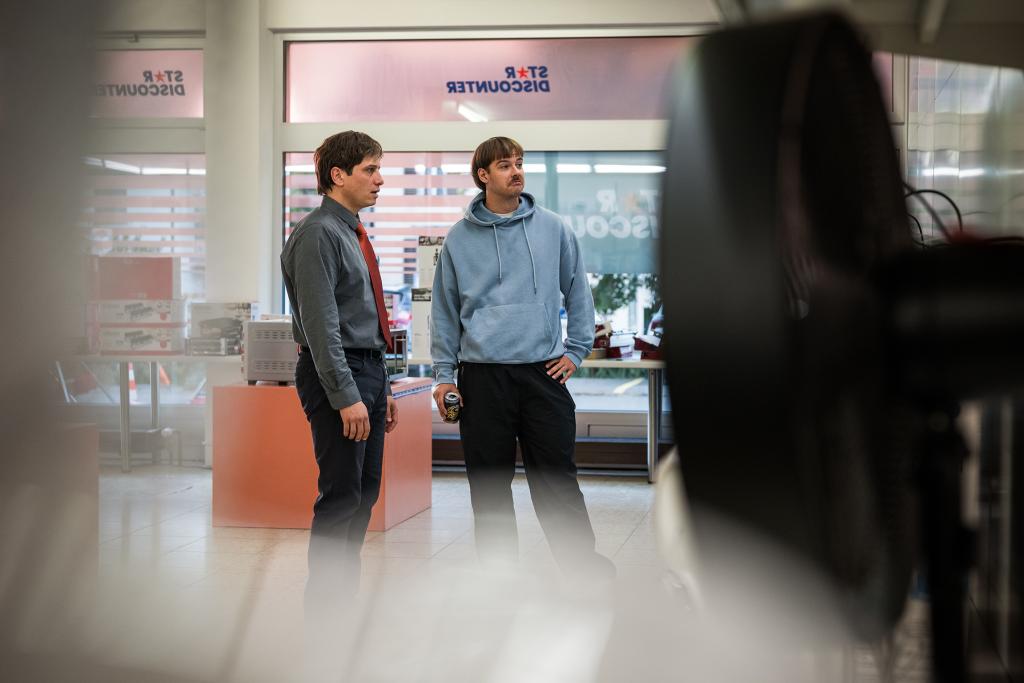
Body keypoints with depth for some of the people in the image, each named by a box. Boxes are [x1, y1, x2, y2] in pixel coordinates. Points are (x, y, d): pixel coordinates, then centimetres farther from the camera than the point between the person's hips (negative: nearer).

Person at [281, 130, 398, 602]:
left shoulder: (353, 234, 17)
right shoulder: (319, 234, -12)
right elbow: (320, 324, -19)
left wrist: (383, 389, 20)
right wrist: (346, 395, -23)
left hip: (369, 369, 10)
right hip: (336, 373, -10)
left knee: (364, 493, 12)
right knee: (341, 496, -7)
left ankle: (344, 595, 21)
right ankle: (323, 604, 1)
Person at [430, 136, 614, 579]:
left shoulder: (553, 229, 5)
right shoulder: (459, 239, 5)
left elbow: (577, 291, 13)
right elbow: (444, 311, 9)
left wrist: (576, 350, 6)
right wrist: (444, 374, 3)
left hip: (544, 373, 0)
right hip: (482, 376, 0)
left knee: (557, 476, 1)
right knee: (489, 483, 7)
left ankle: (583, 564, 8)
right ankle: (499, 566, 19)